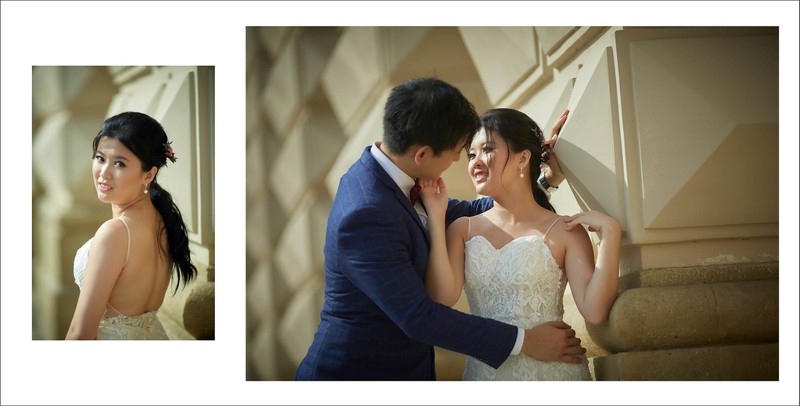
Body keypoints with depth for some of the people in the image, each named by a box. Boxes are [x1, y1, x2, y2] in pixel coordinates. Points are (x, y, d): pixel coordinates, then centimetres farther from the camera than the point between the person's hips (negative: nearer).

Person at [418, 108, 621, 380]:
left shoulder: (564, 231, -7)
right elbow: (441, 298, -12)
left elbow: (594, 312, -16)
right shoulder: (463, 230, 2)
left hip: (550, 370, -2)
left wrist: (609, 233, -21)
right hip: (483, 371, 3)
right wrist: (436, 216, -12)